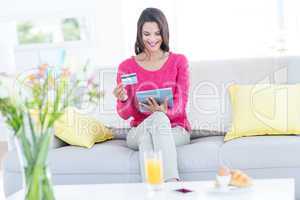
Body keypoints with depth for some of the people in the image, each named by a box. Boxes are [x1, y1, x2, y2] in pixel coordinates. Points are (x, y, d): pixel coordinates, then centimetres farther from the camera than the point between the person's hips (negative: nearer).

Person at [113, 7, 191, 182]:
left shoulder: (179, 61, 3)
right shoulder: (126, 67, 3)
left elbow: (180, 104, -5)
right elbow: (125, 114, 0)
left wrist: (163, 111, -29)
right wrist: (123, 99, -24)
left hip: (176, 130, 0)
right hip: (139, 131, 1)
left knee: (159, 118, -35)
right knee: (157, 119, -34)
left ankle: (170, 183, -43)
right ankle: (173, 182, -43)